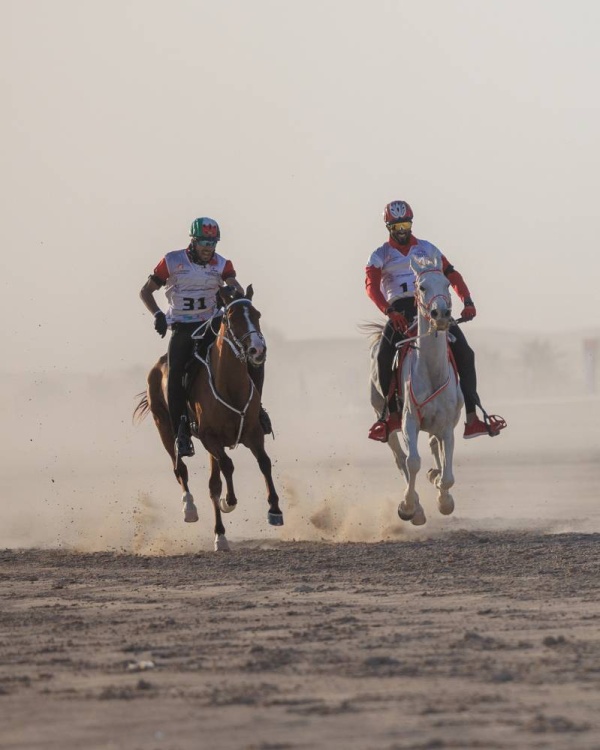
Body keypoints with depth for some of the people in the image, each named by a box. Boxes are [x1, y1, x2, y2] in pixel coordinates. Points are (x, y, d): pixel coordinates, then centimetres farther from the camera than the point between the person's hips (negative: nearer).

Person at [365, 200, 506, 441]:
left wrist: (467, 301, -6)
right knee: (384, 356, -28)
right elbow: (372, 286, -7)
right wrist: (389, 311, -25)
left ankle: (472, 418, -12)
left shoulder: (426, 249, 17)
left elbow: (451, 275, 11)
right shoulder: (381, 256, 10)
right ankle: (391, 414, -14)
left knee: (464, 353, -13)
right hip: (400, 311, -2)